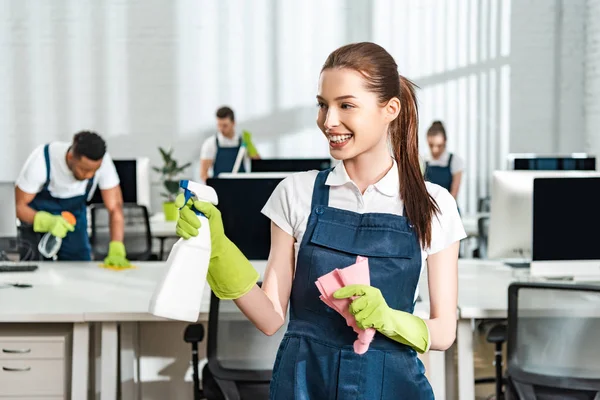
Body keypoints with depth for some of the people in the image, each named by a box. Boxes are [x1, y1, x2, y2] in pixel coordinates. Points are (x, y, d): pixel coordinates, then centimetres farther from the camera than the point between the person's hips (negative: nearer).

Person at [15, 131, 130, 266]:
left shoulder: (102, 161, -28)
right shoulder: (41, 161, -34)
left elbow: (115, 206, -26)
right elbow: (19, 205, -24)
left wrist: (116, 251, -39)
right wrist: (47, 222, -43)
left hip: (74, 212, 2)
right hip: (38, 214, -2)